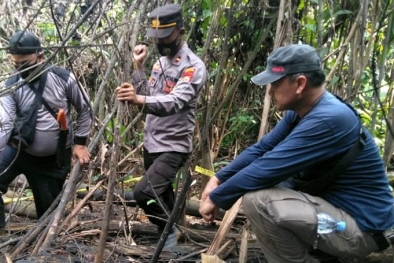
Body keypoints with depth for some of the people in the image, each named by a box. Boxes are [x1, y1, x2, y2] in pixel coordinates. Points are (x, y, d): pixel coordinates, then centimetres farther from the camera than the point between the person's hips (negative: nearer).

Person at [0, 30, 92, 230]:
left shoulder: (63, 78, -12)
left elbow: (84, 109, 1)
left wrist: (80, 143, 0)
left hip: (55, 158, 0)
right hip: (18, 150, 0)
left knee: (48, 209, 9)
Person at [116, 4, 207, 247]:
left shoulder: (194, 67, -17)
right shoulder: (161, 61, 10)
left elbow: (174, 102, -31)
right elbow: (147, 95, 7)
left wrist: (139, 99, -47)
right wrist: (138, 66, -4)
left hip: (173, 146, -8)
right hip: (152, 142, 8)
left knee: (143, 192, -19)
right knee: (161, 193, 19)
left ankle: (171, 229, 6)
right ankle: (171, 229, 38)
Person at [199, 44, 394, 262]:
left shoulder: (327, 119, -27)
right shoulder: (301, 111, 2)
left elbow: (267, 168, -26)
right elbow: (261, 149, 9)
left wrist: (216, 198, -15)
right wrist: (218, 179, 0)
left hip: (360, 227, -10)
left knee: (256, 199, -24)